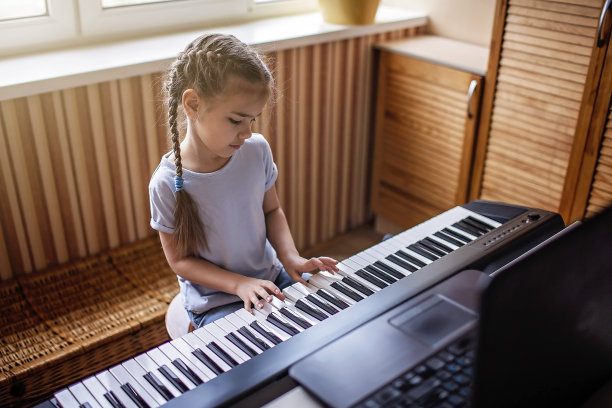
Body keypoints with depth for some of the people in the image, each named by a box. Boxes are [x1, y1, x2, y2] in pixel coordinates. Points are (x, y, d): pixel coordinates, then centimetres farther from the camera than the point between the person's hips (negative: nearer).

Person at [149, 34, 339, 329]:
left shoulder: (257, 150, -9)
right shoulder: (168, 183, -20)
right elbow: (180, 260, -10)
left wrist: (291, 258, -10)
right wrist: (239, 284, -21)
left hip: (272, 276, 5)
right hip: (215, 301, -4)